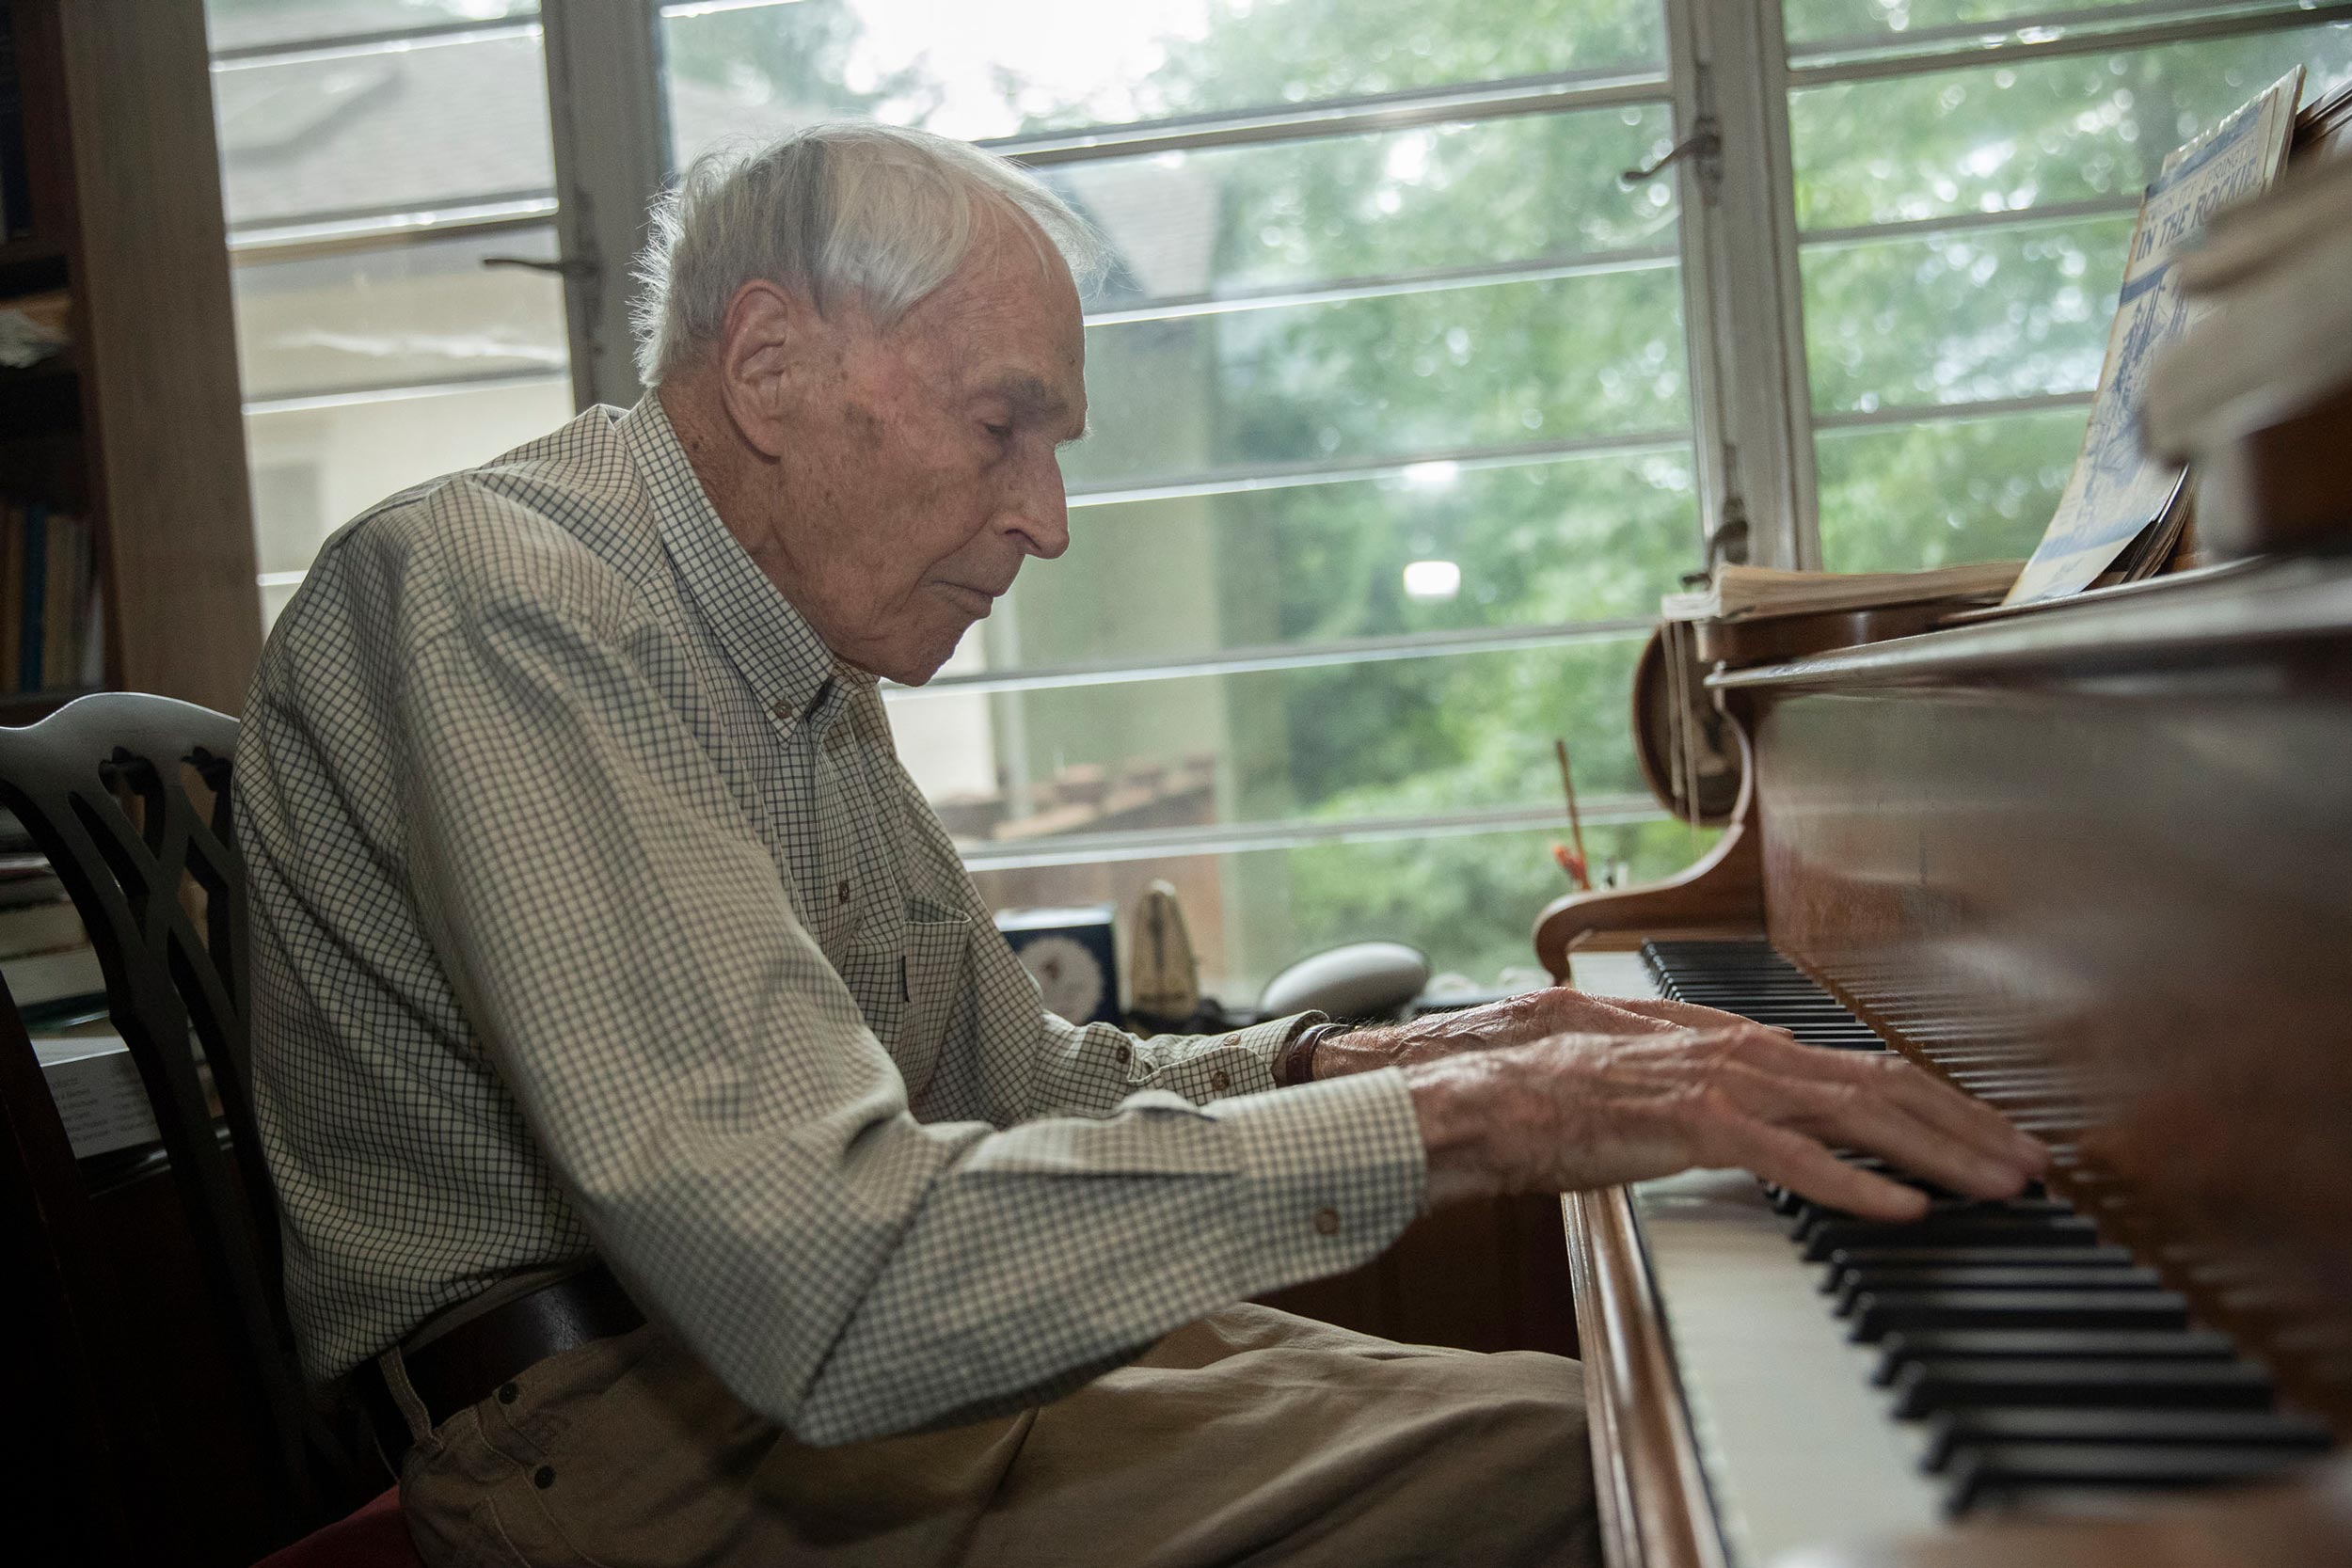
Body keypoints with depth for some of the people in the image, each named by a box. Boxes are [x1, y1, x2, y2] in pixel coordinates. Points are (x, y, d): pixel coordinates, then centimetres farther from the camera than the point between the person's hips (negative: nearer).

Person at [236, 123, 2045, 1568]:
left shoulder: (800, 667, 13)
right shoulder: (495, 601, -19)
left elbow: (1015, 1085, 18)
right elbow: (822, 1275, -31)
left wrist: (1377, 1054, 1)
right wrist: (1454, 1123, -27)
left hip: (829, 1357, 9)